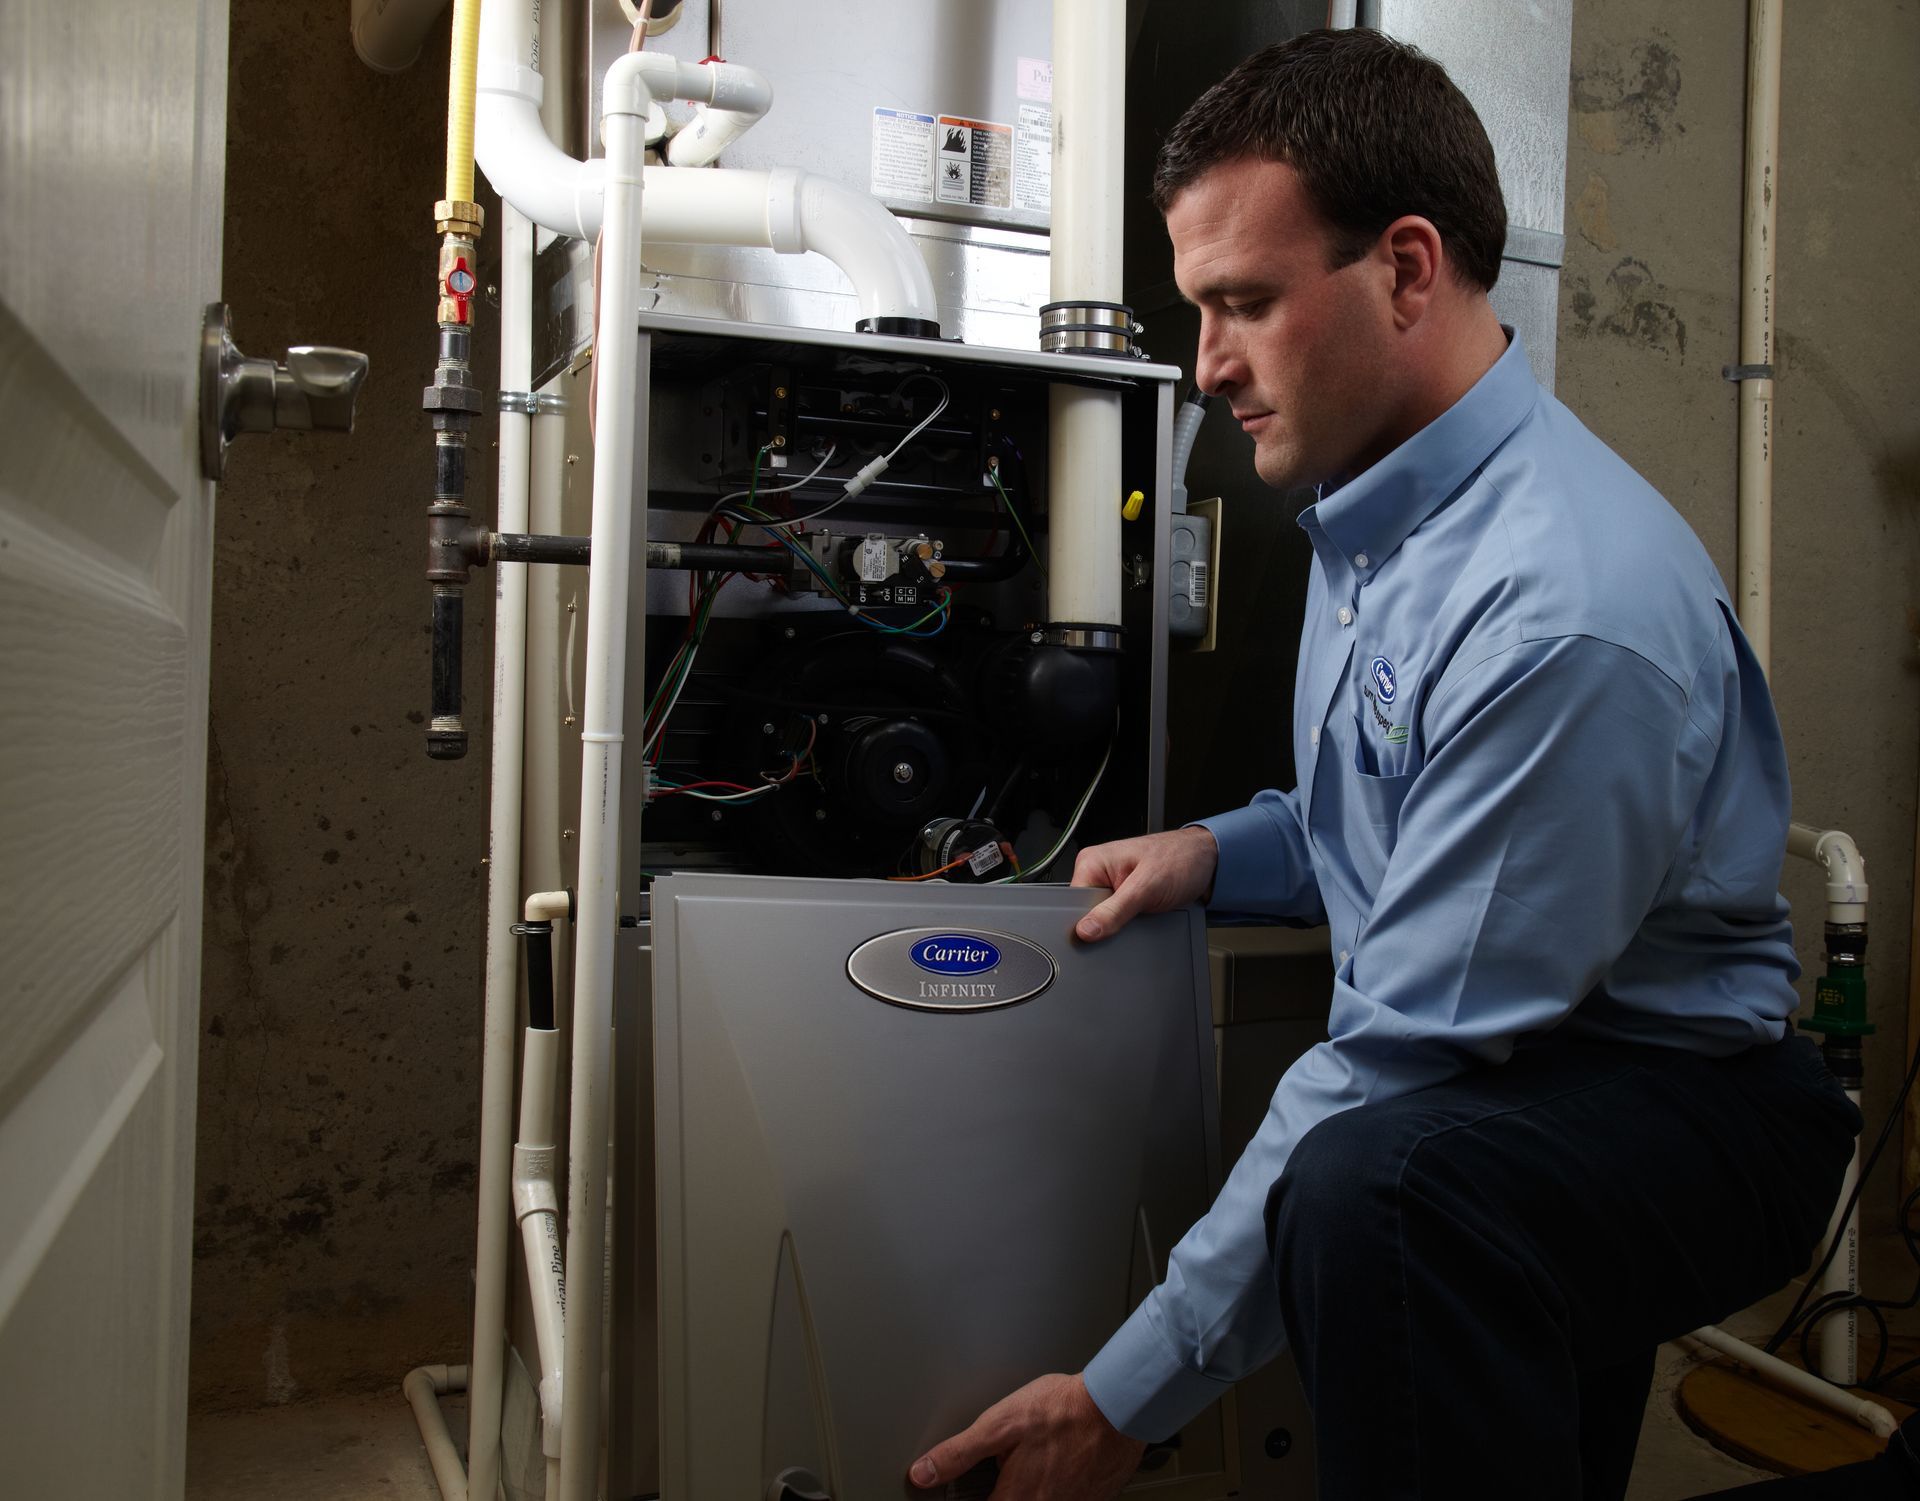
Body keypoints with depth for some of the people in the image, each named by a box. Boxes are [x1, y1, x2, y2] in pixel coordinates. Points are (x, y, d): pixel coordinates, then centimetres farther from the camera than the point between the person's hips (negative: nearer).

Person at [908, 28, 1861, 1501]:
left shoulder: (1570, 607, -27)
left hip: (1680, 1101, -10)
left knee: (1371, 1186, -37)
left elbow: (1406, 1061, -26)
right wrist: (1219, 851, 0)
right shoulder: (1374, 508, 5)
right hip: (1485, 1080, 10)